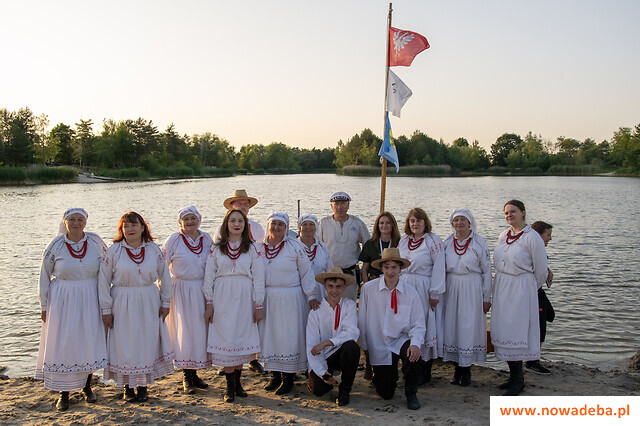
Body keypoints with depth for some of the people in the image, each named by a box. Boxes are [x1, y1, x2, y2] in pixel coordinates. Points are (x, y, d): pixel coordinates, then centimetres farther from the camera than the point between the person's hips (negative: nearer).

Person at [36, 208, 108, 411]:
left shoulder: (95, 241, -2)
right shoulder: (56, 246, -5)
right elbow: (44, 275, 4)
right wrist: (44, 305, 5)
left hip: (90, 299, 1)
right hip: (63, 300, -1)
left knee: (91, 340, 5)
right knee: (63, 344, 0)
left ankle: (87, 385, 24)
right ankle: (63, 393, 11)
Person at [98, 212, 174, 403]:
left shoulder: (153, 249, 2)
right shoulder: (114, 251, -4)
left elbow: (165, 276, 9)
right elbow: (103, 281, -2)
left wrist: (165, 302, 7)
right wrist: (106, 309, -4)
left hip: (149, 304, 2)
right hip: (122, 305, -2)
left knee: (147, 343, 6)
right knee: (124, 345, 2)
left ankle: (143, 386, 20)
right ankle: (128, 387, 17)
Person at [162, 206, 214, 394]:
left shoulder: (206, 239, 6)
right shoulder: (174, 240, -3)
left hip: (203, 291, 4)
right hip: (181, 291, -3)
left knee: (200, 330, 6)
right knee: (184, 331, -4)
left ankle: (194, 373, 19)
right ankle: (186, 377, 7)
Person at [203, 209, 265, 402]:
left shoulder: (253, 249, 5)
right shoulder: (216, 248, 7)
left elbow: (258, 279, 3)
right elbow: (209, 277, 7)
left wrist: (259, 305, -1)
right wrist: (209, 303, 1)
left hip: (244, 299, 0)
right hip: (222, 299, 0)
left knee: (241, 338, 3)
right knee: (226, 339, -2)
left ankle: (237, 382, 17)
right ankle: (230, 386, 6)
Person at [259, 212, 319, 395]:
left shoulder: (294, 246, -3)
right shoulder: (260, 247, 7)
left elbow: (306, 273, 0)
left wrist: (311, 296, -3)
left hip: (290, 299, -4)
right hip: (267, 299, 4)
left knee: (288, 337, -2)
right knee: (269, 335, 8)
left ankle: (288, 378, 7)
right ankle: (275, 375, 20)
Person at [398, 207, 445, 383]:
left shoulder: (433, 241, -7)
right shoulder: (403, 240, 11)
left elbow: (438, 268, -10)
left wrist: (435, 294, -13)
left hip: (424, 289, -6)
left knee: (425, 326, -1)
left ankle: (425, 372, 8)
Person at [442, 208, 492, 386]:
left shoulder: (479, 242, -1)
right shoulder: (447, 242, 8)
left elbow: (487, 271, 0)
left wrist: (486, 298, -3)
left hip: (472, 289, -3)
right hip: (451, 288, 3)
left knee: (469, 326, -3)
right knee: (452, 325, 3)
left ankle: (466, 371, 8)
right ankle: (458, 369, 13)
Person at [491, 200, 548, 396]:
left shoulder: (532, 238, -10)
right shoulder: (503, 236, 11)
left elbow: (541, 270, -4)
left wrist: (530, 289, 8)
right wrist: (503, 284, 18)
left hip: (521, 289, -7)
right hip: (501, 288, 7)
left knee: (514, 332, -5)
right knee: (503, 331, 8)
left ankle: (518, 379, 5)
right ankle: (514, 376, 19)